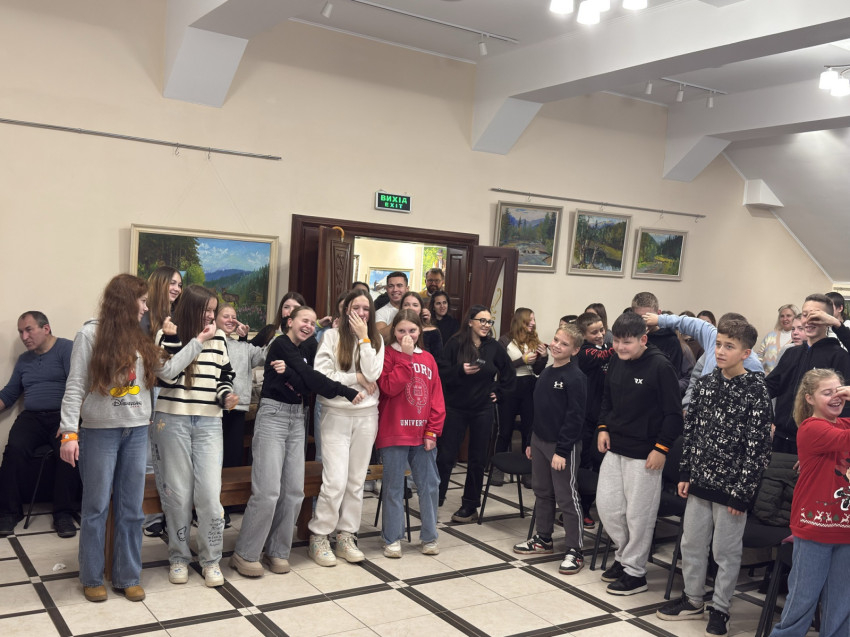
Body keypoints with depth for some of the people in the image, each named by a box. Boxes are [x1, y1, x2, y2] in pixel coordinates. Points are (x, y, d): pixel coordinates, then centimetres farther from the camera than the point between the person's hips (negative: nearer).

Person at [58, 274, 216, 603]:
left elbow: (167, 370, 6)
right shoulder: (90, 334, -6)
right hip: (99, 432, -5)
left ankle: (128, 577, 20)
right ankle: (92, 578, 20)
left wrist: (198, 341, 10)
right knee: (96, 507, 6)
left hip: (137, 432, 5)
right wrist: (69, 432, -14)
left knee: (131, 509, 9)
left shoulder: (141, 339, 10)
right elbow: (75, 387, -8)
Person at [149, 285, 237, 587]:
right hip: (172, 422, -1)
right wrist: (172, 338, -16)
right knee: (177, 493, 5)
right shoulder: (167, 336, 0)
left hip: (209, 423, 2)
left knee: (209, 494, -5)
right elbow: (166, 377, -10)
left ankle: (211, 560, 11)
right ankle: (178, 557, 22)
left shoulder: (218, 338, 8)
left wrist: (227, 396, -4)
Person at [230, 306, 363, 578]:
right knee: (268, 491, -12)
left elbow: (307, 388, 1)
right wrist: (347, 392, -12)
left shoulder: (302, 352, 18)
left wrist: (288, 372, -17)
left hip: (296, 418, 7)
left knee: (294, 490, 1)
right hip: (273, 415, -7)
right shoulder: (281, 344, -5)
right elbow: (311, 378, -13)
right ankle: (245, 554, 0)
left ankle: (277, 550, 13)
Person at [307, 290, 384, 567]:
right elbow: (320, 376, -12)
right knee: (335, 481, -9)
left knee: (356, 481, 9)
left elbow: (372, 375, -9)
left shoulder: (376, 340, 7)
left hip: (366, 416, 4)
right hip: (336, 414, -3)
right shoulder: (332, 336, -3)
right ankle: (318, 537, 7)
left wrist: (364, 338, -11)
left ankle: (346, 536, 21)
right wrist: (356, 378, -9)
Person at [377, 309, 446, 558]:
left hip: (423, 434, 4)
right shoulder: (388, 355, -3)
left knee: (430, 485, 10)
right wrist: (406, 356, -18)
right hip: (394, 433, -4)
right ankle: (392, 539, 16)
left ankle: (429, 537, 23)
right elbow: (389, 387, -19)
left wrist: (433, 430, -1)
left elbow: (437, 397, 6)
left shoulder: (428, 359, 8)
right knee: (394, 486, 5)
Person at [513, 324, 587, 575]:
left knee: (567, 497, -2)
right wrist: (531, 441, 16)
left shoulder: (575, 377, -15)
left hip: (563, 445, -8)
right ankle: (543, 539, 31)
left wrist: (562, 450, -20)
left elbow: (574, 417, -18)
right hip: (539, 441, 8)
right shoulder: (545, 373, 10)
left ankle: (574, 551, 7)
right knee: (542, 492, 17)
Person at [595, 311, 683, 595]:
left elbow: (673, 413, -13)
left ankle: (634, 571, 16)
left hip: (644, 453, -7)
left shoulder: (660, 367, -15)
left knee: (638, 513, 2)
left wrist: (661, 448, -15)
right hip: (615, 447, 7)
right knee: (606, 504, 9)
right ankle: (624, 554, 30)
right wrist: (603, 427, 7)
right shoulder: (616, 363, 5)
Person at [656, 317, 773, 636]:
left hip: (731, 485, -5)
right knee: (692, 543, 15)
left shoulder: (755, 391, -13)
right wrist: (685, 473, 8)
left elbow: (758, 445, -14)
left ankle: (719, 610, 23)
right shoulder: (705, 383, 4)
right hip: (700, 479, 6)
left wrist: (742, 490, -14)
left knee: (726, 551, 7)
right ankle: (693, 600, 32)